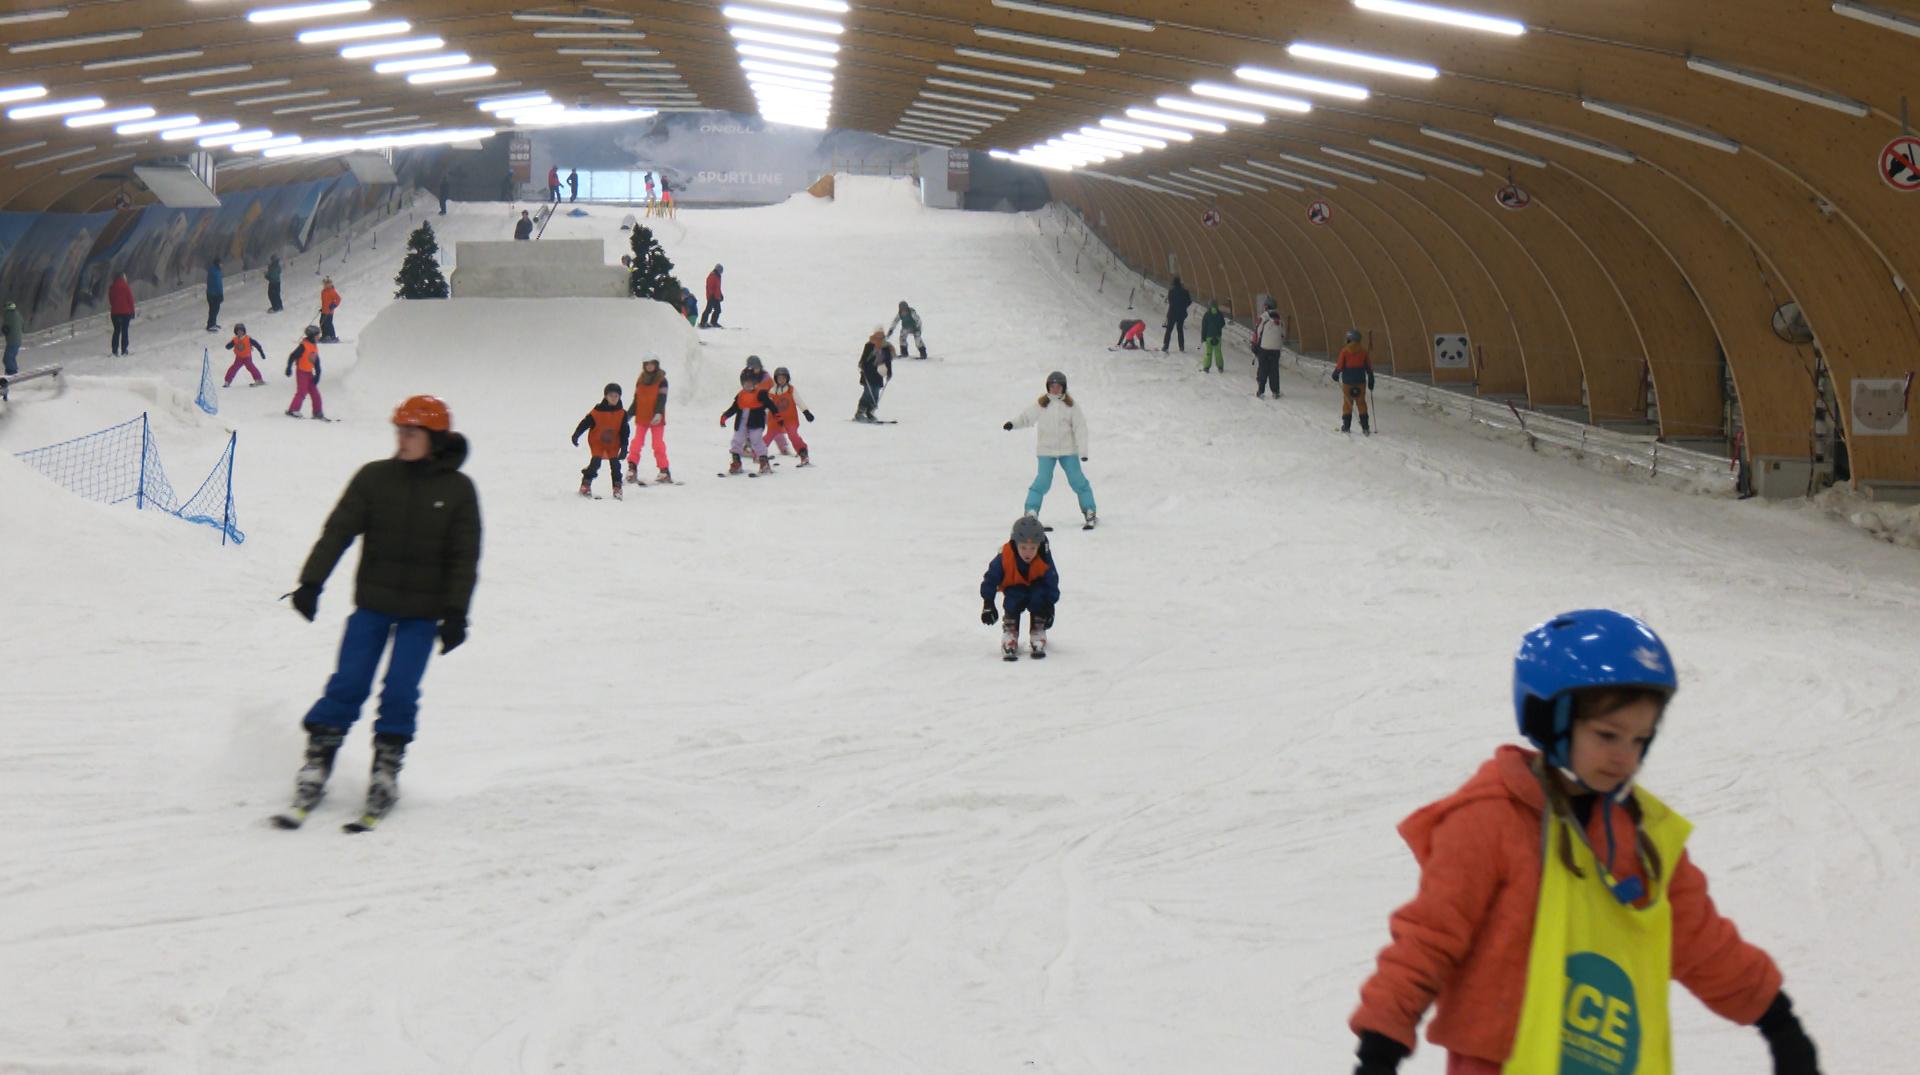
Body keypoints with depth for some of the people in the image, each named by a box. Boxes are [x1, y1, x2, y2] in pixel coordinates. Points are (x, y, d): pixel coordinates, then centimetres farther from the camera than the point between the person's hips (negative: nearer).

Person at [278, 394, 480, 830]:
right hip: (372, 603, 1)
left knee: (400, 692, -7)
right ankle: (315, 766, 2)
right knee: (348, 685, -5)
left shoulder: (458, 490, -1)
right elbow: (338, 530, -2)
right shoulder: (374, 477, -1)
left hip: (422, 612, -1)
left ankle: (386, 772, 8)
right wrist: (311, 582, -11)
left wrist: (456, 612, -8)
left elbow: (464, 558, 0)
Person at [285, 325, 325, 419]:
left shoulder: (314, 346, 10)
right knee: (302, 392, -11)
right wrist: (289, 368, -17)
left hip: (309, 373, 8)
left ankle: (317, 412, 12)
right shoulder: (304, 345, -15)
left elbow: (316, 362, 13)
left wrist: (317, 374, 8)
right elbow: (292, 356, -15)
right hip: (302, 372, -8)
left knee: (315, 392, 7)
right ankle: (292, 410, -5)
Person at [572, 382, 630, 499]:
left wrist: (624, 447, -7)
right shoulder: (597, 411, -13)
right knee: (595, 462, -15)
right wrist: (576, 435, -12)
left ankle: (617, 487, 3)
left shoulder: (621, 413, -5)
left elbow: (625, 432, -2)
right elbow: (585, 423, -8)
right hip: (597, 441, -2)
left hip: (613, 444, 2)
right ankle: (585, 485, -5)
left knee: (615, 464, -7)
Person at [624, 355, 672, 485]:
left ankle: (664, 471, 1)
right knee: (636, 443, -6)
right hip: (641, 418, 3)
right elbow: (636, 400, 15)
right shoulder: (640, 381, 10)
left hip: (656, 419, -3)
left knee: (658, 444, -4)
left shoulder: (661, 381, -3)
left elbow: (662, 399, -12)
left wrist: (659, 413, -26)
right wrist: (628, 414, 11)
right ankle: (632, 468, -4)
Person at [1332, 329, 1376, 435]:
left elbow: (1340, 365, -7)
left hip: (1347, 381, -2)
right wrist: (1371, 380, 10)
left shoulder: (1345, 351, -10)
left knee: (1347, 402, 7)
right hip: (1361, 381, 2)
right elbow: (1369, 367, 2)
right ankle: (1365, 427, 4)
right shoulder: (1363, 351, -1)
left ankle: (1346, 426, 8)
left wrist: (1335, 374, 12)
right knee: (1361, 402, 8)